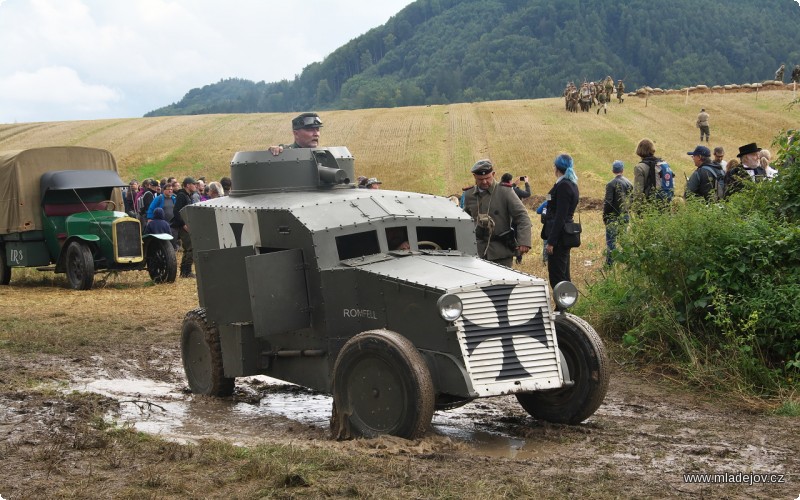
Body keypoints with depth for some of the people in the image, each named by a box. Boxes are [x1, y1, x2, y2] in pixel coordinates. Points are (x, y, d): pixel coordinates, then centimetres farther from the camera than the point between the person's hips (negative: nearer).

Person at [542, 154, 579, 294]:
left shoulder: (563, 186, -17)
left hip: (559, 235, -10)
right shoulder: (572, 184, 13)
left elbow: (560, 217, -20)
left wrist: (551, 241, -20)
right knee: (563, 275, 16)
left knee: (556, 277, -5)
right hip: (567, 235, 10)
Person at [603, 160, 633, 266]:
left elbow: (608, 202, -16)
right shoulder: (629, 183, 4)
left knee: (611, 241, -1)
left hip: (613, 217, -6)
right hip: (625, 216, 6)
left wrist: (605, 217, -8)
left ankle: (610, 263, -2)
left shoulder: (611, 184, -15)